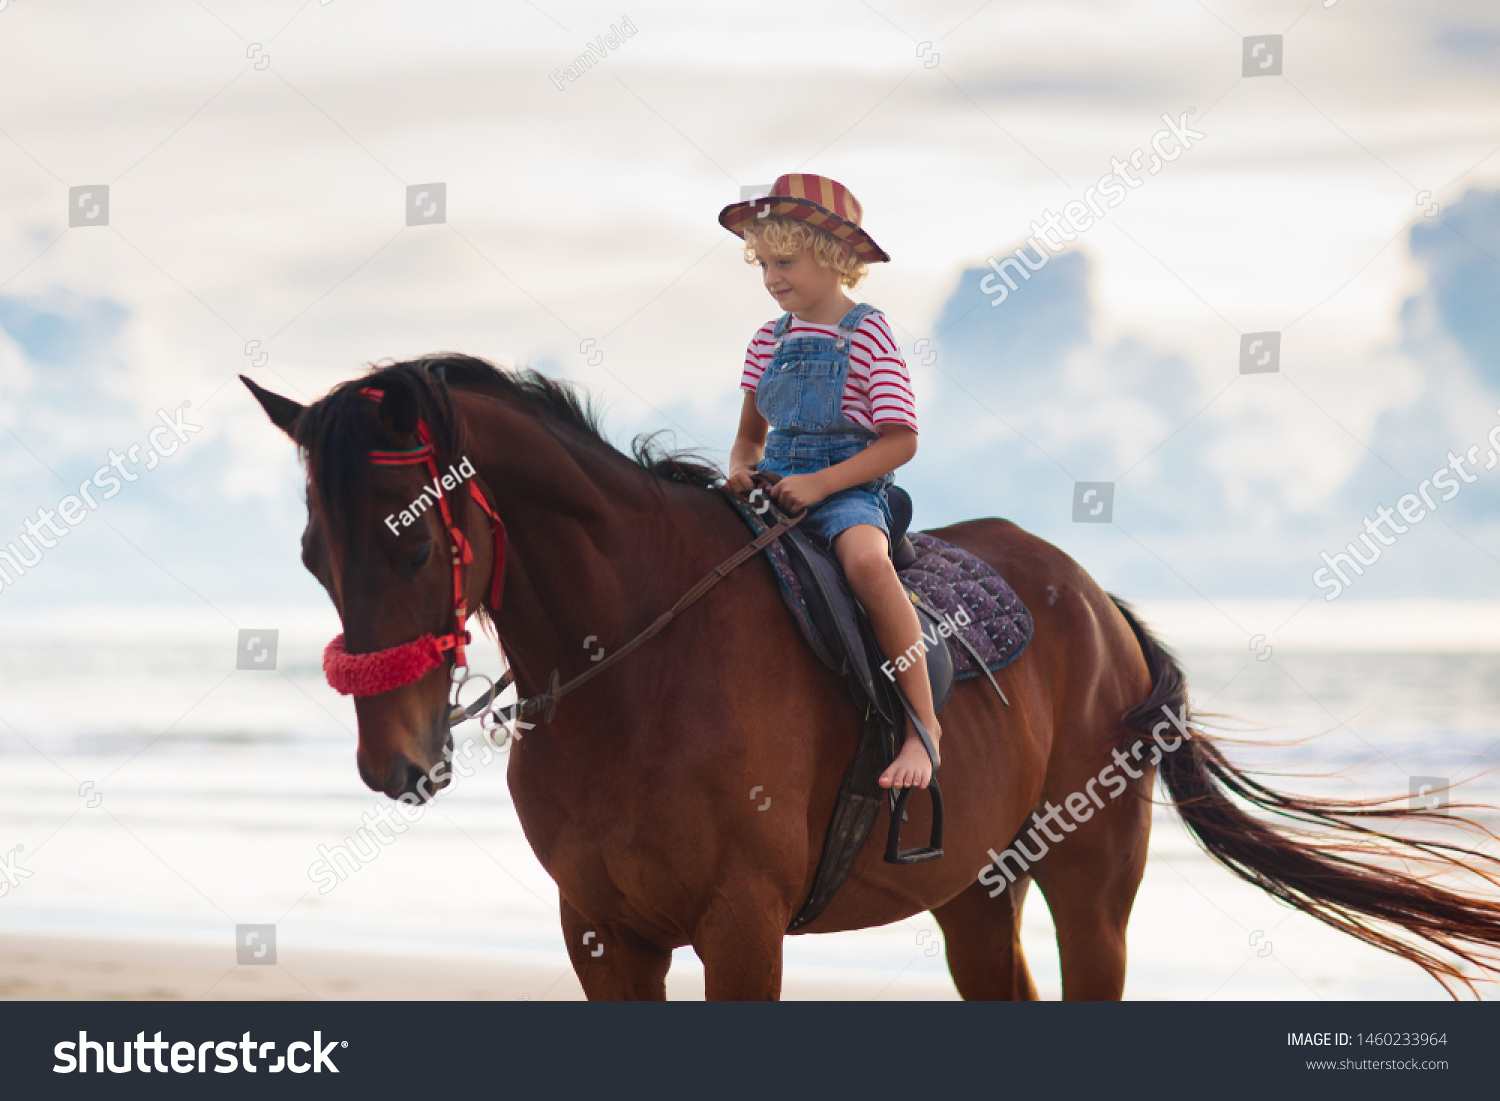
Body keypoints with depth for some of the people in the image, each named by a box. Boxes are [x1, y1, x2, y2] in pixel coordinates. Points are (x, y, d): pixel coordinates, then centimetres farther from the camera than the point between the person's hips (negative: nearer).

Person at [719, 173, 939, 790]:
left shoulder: (868, 336, -4)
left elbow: (900, 440, -9)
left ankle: (922, 722, -32)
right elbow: (751, 433, 24)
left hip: (848, 491, -6)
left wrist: (819, 484, -19)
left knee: (865, 558, -37)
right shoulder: (769, 341, 14)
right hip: (775, 488, 7)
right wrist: (740, 469, -1)